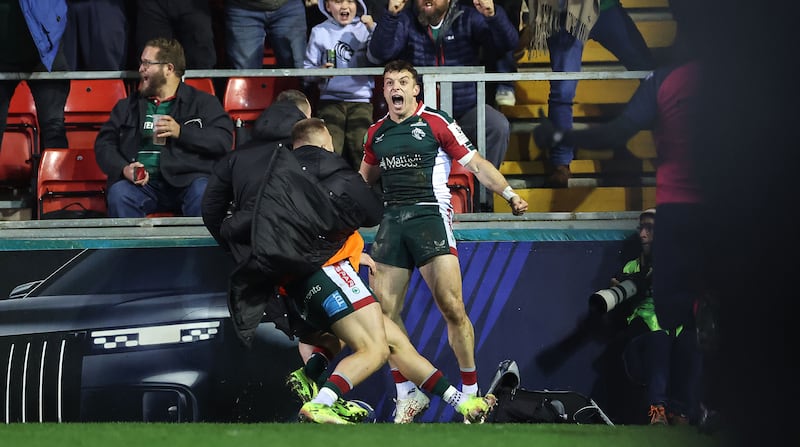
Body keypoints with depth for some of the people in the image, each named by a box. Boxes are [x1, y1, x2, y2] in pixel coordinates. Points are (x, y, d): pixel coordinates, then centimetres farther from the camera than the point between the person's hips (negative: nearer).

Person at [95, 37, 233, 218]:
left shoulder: (202, 102, 15)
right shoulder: (128, 106, 25)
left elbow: (224, 140, 1)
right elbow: (104, 143, 15)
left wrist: (181, 132, -8)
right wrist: (123, 168, -5)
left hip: (185, 181, -2)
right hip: (143, 182, 2)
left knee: (203, 192, -35)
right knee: (119, 193, -30)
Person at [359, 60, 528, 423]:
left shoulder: (436, 123, 0)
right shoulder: (376, 133, 15)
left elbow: (476, 164, -1)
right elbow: (365, 176, 32)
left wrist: (509, 194, -13)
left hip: (430, 216, -5)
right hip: (392, 222, 5)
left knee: (452, 308, -13)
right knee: (384, 310, -2)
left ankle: (470, 391, -2)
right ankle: (407, 396, 9)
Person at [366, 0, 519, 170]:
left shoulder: (468, 19, 1)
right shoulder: (406, 21, 0)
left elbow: (508, 43, -10)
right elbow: (378, 54, -15)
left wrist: (492, 15, -31)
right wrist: (391, 15, -30)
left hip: (466, 110, 1)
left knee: (499, 127, -24)